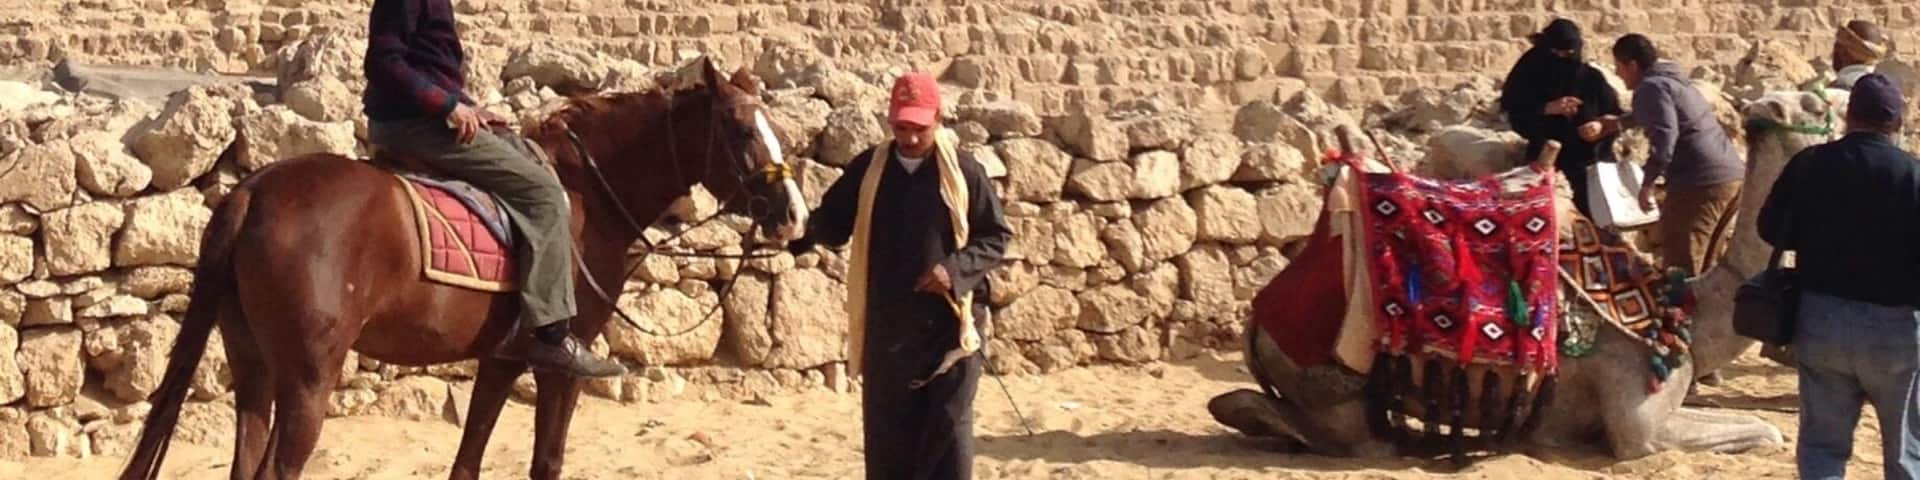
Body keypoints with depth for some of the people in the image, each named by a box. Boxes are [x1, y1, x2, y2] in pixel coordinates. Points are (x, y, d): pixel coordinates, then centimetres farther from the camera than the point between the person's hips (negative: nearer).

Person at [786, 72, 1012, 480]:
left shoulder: (965, 173, -4)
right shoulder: (868, 169, 3)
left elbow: (996, 236, -1)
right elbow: (834, 224, 8)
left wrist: (956, 269, -17)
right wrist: (803, 227, -15)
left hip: (950, 323, -2)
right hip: (886, 325, 3)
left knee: (948, 427, 1)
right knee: (886, 429, 10)